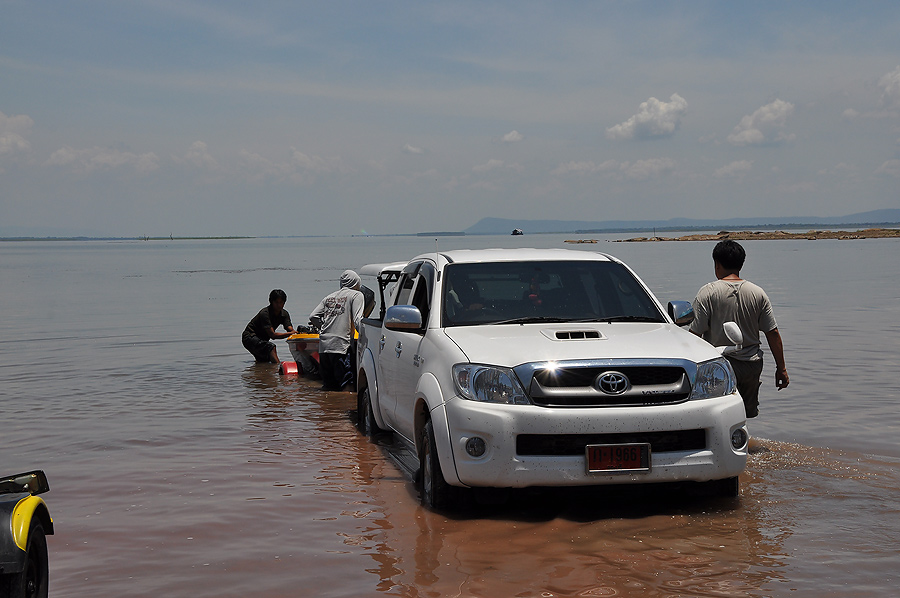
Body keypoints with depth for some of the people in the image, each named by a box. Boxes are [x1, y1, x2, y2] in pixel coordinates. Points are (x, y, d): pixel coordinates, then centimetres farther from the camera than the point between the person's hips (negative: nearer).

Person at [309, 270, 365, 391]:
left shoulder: (330, 297, 21)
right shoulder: (356, 295, 5)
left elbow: (313, 317, 13)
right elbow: (357, 320, -8)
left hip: (323, 346, 6)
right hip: (341, 345, -6)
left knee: (328, 386, 13)